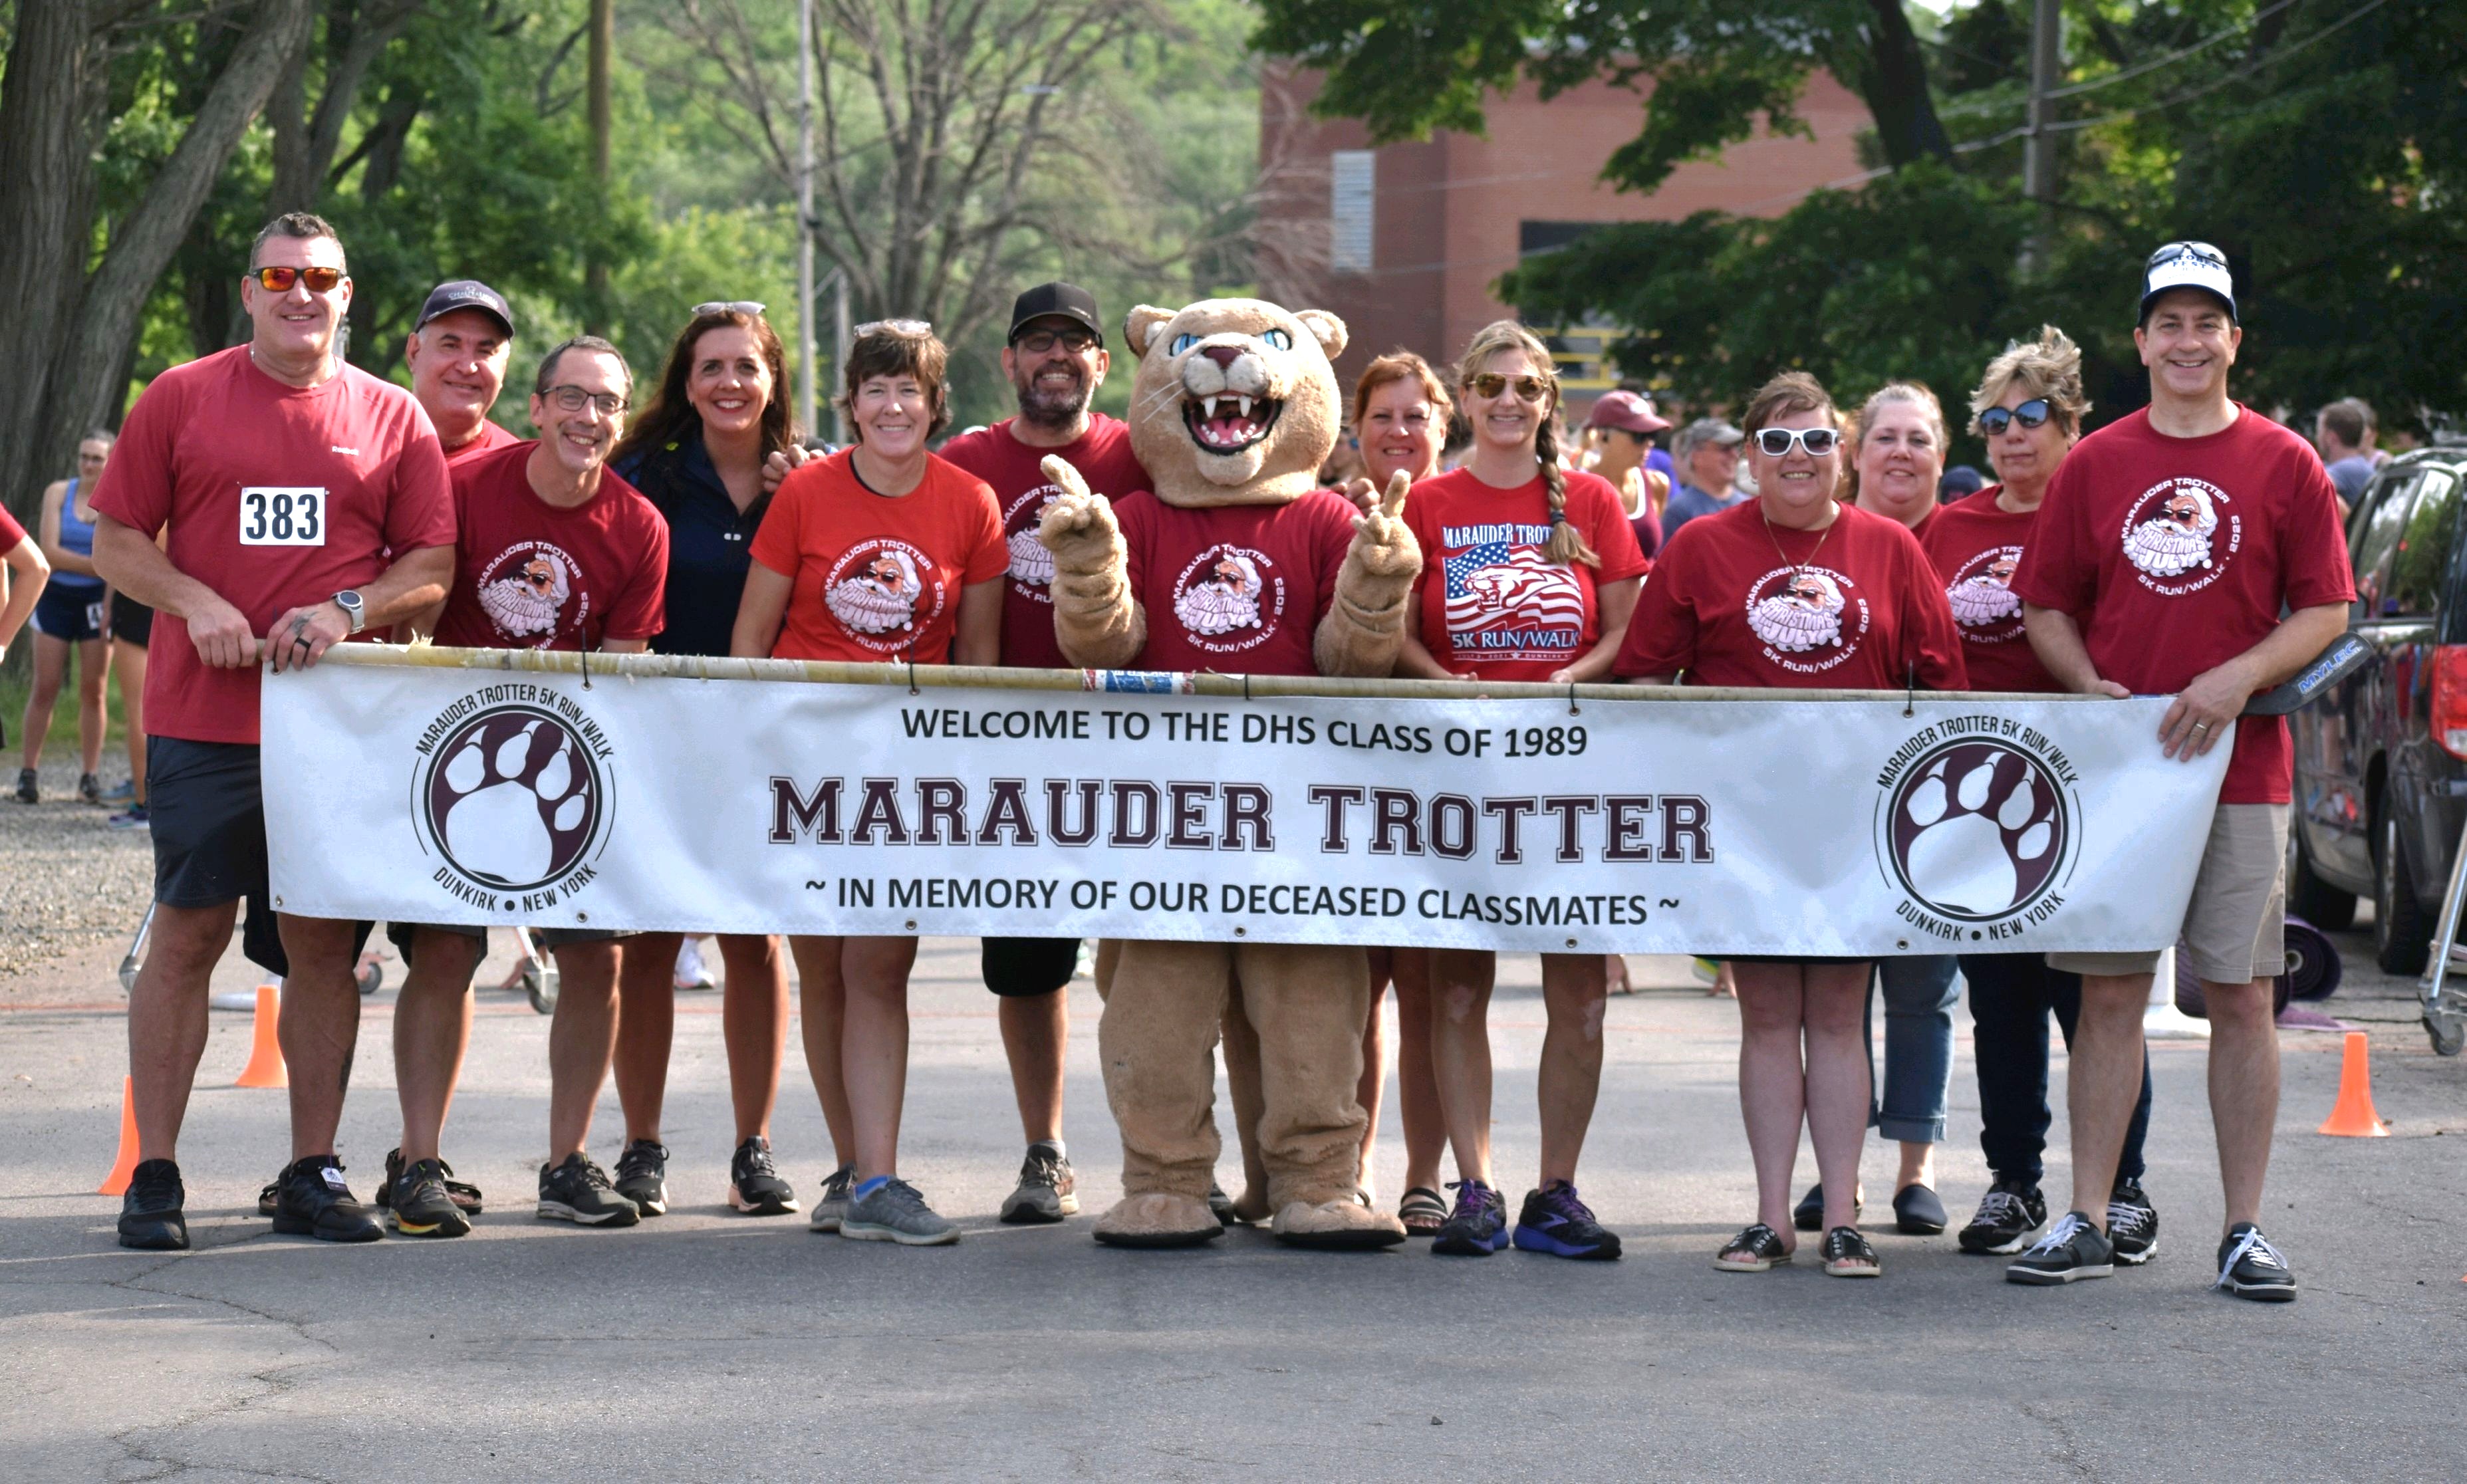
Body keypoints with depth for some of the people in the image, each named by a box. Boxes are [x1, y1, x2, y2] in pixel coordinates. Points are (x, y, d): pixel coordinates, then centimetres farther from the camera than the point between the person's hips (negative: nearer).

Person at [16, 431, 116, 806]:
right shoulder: (59, 493, 0)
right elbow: (50, 552, -8)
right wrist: (99, 565, -16)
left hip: (96, 602, 0)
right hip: (57, 597, 0)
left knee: (93, 691, 1)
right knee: (45, 689, -1)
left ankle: (89, 776, 5)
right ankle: (28, 773, 3)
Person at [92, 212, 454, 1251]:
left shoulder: (392, 418, 9)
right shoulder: (181, 400, 7)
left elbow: (434, 569, 8)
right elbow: (115, 541, 7)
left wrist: (346, 610, -10)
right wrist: (196, 605, -10)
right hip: (203, 724, -1)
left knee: (324, 946, 3)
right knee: (187, 936, -3)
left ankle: (313, 1174, 11)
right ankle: (154, 1176, 2)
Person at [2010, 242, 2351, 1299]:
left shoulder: (2284, 465, 2)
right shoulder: (2093, 465, 7)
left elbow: (2326, 610, 2)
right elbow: (2046, 607, 12)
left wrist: (2241, 677, -13)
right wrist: (2092, 688, -6)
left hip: (2241, 767, -1)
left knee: (2241, 995, 1)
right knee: (2108, 993, 3)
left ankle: (2245, 1231, 6)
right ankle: (2086, 1223, 7)